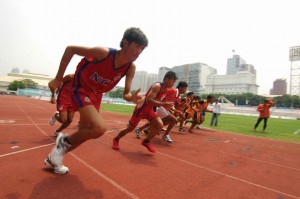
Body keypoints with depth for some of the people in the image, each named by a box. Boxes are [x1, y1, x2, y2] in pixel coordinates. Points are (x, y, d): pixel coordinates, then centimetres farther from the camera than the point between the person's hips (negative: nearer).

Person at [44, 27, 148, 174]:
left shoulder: (130, 68, -12)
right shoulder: (104, 53, -27)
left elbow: (126, 94, -8)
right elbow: (70, 49, -16)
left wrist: (132, 98, -32)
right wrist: (58, 78, -15)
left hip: (96, 95, 6)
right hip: (81, 90, -6)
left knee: (84, 133, 11)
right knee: (100, 128, -25)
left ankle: (53, 159, 36)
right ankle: (64, 141, 4)